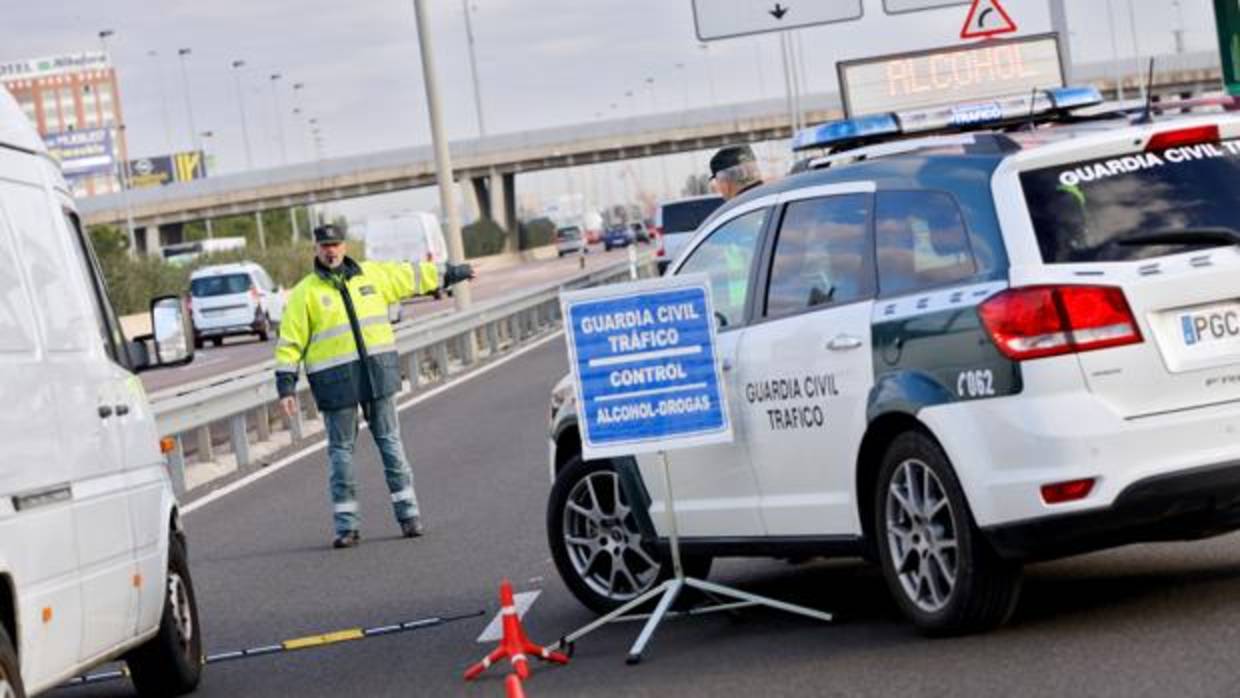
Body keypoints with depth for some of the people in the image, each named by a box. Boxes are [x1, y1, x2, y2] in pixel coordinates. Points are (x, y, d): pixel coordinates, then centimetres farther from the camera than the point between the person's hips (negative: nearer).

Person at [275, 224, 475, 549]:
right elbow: (290, 342, -1)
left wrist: (451, 273, 31)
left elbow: (411, 275, 22)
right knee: (341, 449, 1)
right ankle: (346, 525, 7)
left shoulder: (374, 274, 9)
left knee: (390, 441, 4)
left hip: (377, 372, 2)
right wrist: (286, 385, -7)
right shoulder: (305, 293, 0)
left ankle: (407, 512, 9)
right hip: (336, 381, -2)